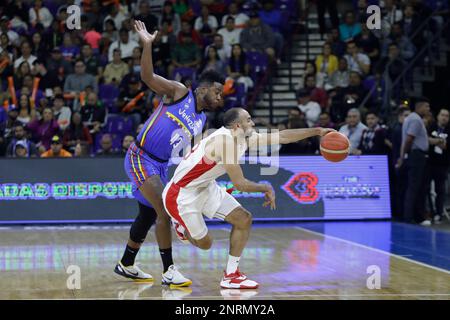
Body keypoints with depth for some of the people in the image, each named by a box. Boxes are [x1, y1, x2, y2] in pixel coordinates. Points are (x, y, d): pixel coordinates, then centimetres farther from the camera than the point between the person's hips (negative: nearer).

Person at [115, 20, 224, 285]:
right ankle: (169, 270, -15)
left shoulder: (202, 120, 9)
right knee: (165, 210, -18)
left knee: (149, 216, 17)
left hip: (160, 165, 9)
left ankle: (126, 265, 34)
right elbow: (148, 77, -21)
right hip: (140, 158, -8)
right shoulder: (180, 92, -10)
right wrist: (147, 45, -34)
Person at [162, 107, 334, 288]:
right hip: (182, 193, -9)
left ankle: (231, 275, 7)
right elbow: (240, 184, -25)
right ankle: (182, 226, 33)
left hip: (205, 188, 9)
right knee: (204, 243, 1)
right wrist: (267, 189, -10)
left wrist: (317, 131, 0)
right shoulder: (225, 141, -29)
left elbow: (282, 137, 1)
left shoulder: (246, 139, -2)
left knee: (244, 219, -1)